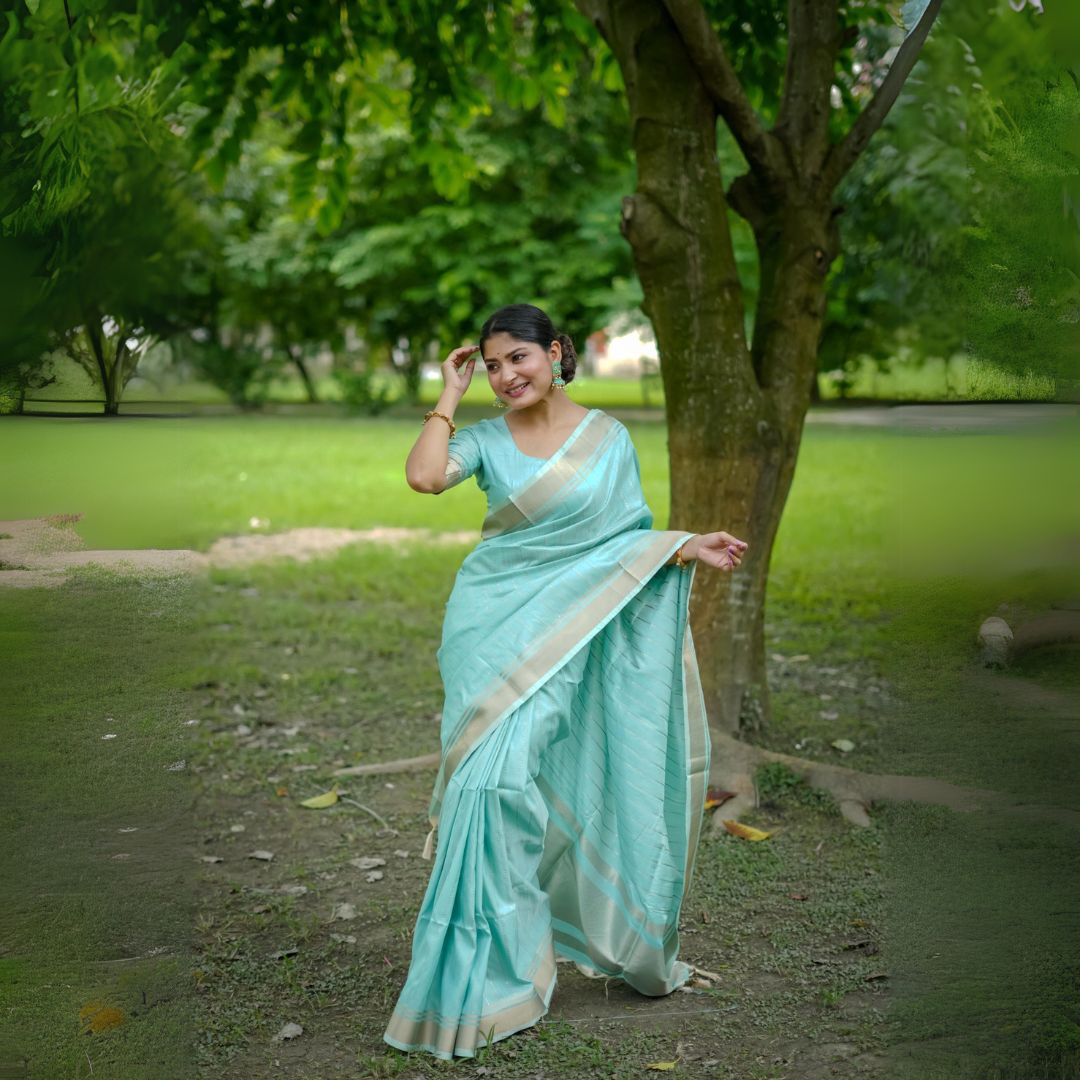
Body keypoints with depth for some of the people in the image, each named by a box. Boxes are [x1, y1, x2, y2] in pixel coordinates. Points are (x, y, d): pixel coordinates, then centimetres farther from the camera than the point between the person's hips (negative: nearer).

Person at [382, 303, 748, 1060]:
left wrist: (687, 549, -8)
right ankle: (481, 975, 9)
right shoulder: (487, 439, 4)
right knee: (491, 780, -4)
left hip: (564, 633, -1)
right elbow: (423, 476, -16)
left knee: (507, 773, -10)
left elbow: (631, 540, 9)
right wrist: (450, 394, -5)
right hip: (491, 624, 1)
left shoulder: (607, 436, 5)